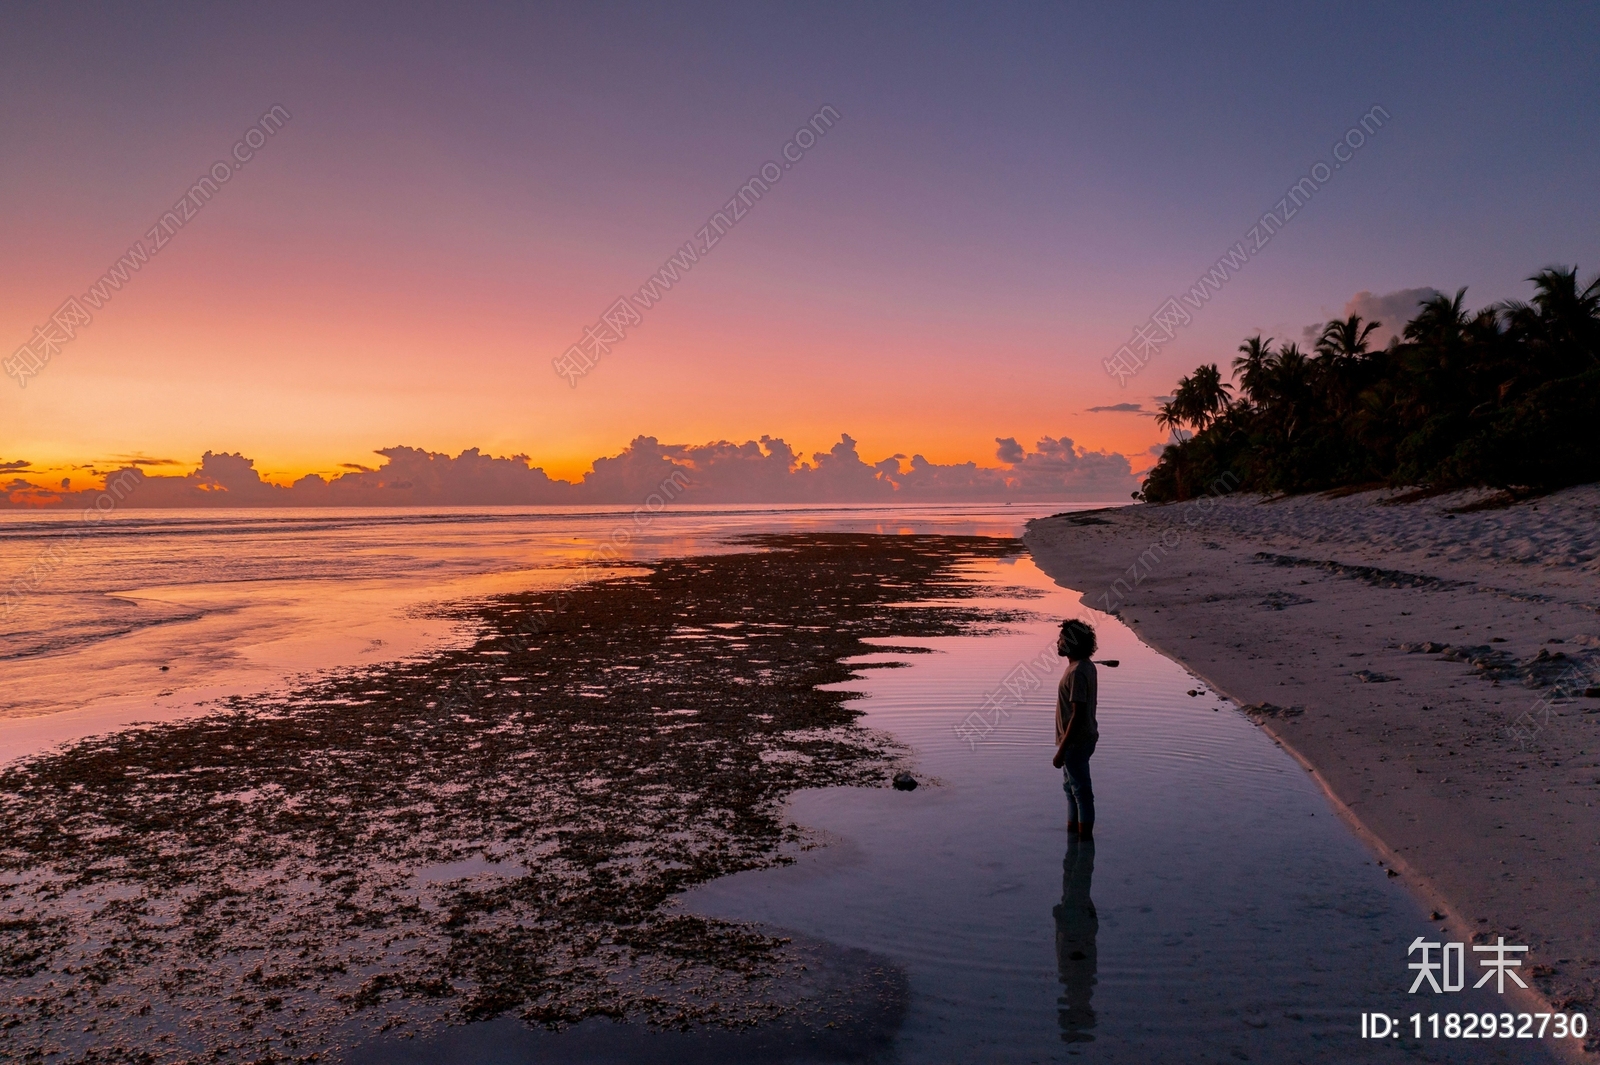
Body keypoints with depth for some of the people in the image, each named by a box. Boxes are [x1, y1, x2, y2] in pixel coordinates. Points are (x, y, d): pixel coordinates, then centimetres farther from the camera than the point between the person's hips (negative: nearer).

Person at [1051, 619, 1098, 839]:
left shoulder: (1077, 672, -25)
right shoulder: (1084, 666, 6)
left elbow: (1077, 715, -25)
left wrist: (1062, 750, -21)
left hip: (1076, 742, -10)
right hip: (1079, 739, 10)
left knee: (1081, 790, 1)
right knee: (1070, 786, 21)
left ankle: (1085, 838, 12)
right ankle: (1072, 830, 34)